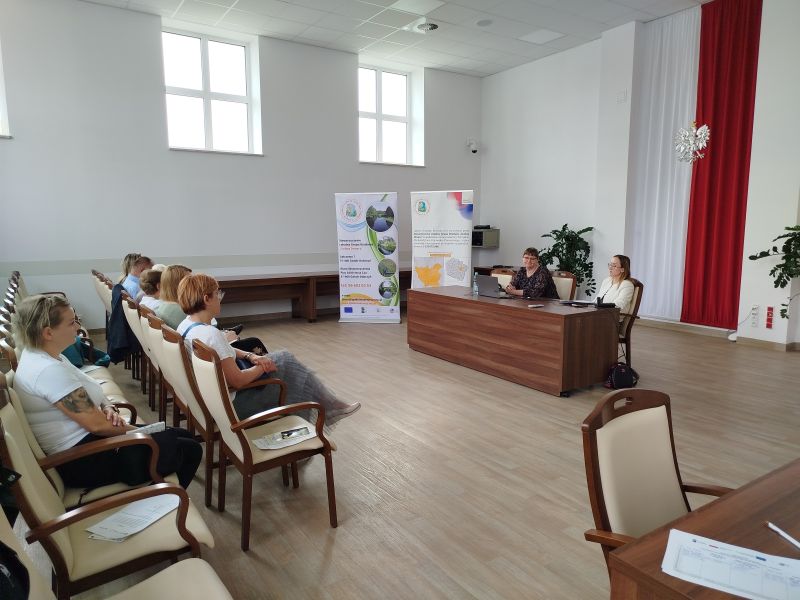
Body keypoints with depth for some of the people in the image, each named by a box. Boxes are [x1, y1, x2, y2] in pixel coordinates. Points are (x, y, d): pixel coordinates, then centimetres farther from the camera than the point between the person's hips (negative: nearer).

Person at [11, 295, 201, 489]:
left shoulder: (40, 355, 6)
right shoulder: (48, 370, -27)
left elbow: (87, 396, 15)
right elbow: (96, 425, -26)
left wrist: (106, 408, -7)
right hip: (84, 463, -10)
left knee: (183, 435, 13)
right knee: (190, 450, -6)